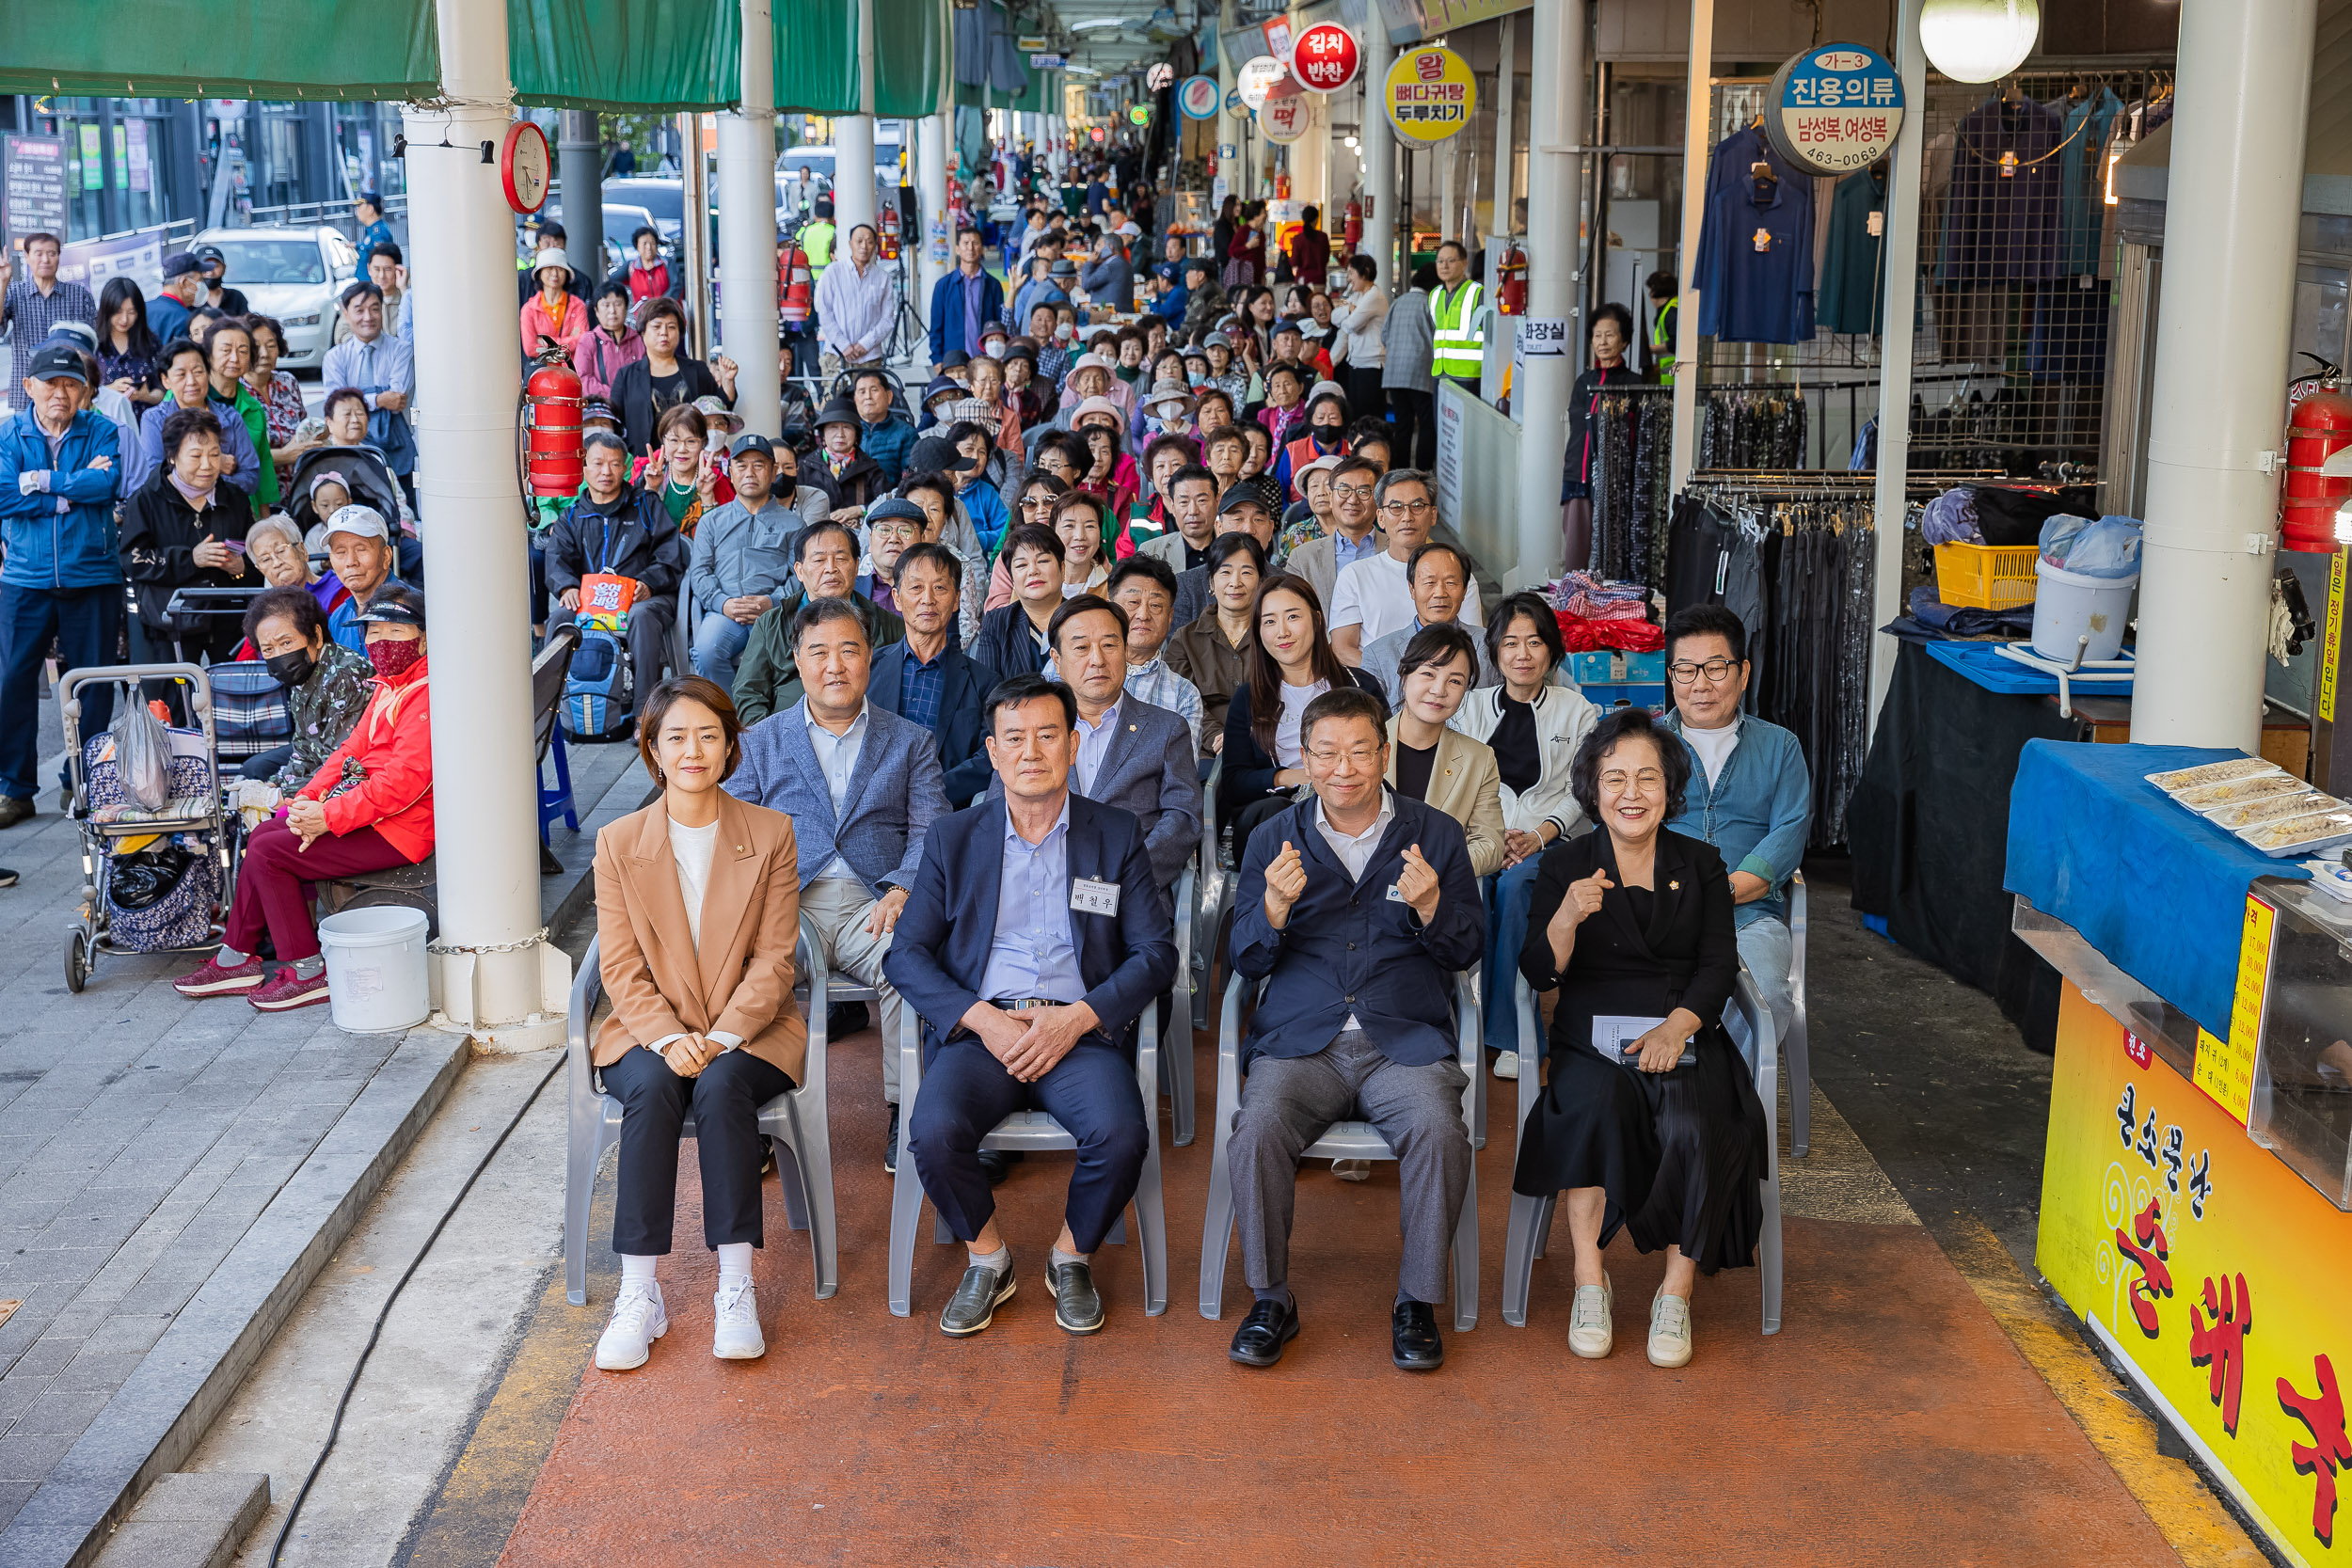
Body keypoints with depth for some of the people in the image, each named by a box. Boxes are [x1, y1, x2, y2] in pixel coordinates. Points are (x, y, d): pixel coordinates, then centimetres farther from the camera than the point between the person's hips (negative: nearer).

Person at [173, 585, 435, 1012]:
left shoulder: (426, 696, -19)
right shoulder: (387, 688, 16)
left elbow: (404, 780, -27)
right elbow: (352, 750, 15)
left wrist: (329, 817, -24)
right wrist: (308, 799, -1)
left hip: (399, 829, -11)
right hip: (372, 812, 11)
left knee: (267, 853, -11)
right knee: (262, 836, 13)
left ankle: (309, 973, -4)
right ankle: (237, 959, 17)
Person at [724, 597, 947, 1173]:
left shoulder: (912, 742, 19)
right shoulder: (759, 742, 21)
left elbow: (930, 831, 8)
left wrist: (903, 889, -13)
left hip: (873, 903, 0)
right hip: (786, 904, 1)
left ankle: (906, 1114, -22)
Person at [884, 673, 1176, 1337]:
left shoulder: (1117, 834, 10)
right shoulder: (954, 839, 13)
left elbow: (1156, 953, 4)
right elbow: (906, 955, 7)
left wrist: (1076, 1018, -11)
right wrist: (979, 1017, -10)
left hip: (1080, 1030, 0)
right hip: (982, 1027, 1)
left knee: (1121, 1134, -30)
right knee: (934, 1132, -29)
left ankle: (1070, 1256, 2)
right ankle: (987, 1258, 1)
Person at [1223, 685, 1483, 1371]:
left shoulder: (1435, 833, 9)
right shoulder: (1273, 839, 10)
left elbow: (1467, 951, 7)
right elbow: (1247, 961, 7)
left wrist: (1429, 906, -14)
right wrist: (1275, 904, -13)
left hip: (1405, 1039, 0)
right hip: (1299, 1040, 1)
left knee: (1439, 1130, -30)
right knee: (1257, 1131, -28)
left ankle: (1416, 1302, -10)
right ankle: (1272, 1300, -8)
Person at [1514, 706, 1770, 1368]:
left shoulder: (1701, 864, 12)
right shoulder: (1565, 864, 8)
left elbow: (1719, 965, 3)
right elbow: (1539, 973, -1)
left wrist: (1676, 1026, -15)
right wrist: (1568, 917, -22)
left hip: (1684, 1034, 1)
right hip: (1592, 1036, -1)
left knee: (1693, 1127, -30)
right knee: (1598, 1103, -34)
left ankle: (1676, 1295, -18)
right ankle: (1589, 1281, -25)